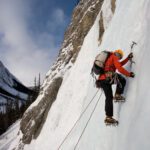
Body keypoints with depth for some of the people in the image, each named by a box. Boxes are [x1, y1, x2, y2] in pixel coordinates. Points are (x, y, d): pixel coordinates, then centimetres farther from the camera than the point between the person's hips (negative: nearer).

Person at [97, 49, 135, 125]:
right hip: (108, 78, -9)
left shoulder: (108, 58, 31)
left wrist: (128, 58, 40)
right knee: (122, 80, 13)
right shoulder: (114, 57, 4)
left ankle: (108, 117, 5)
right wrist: (129, 74, 2)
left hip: (101, 80, 9)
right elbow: (120, 68, -8)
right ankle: (118, 95, 3)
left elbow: (119, 64, 40)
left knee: (109, 98, 9)